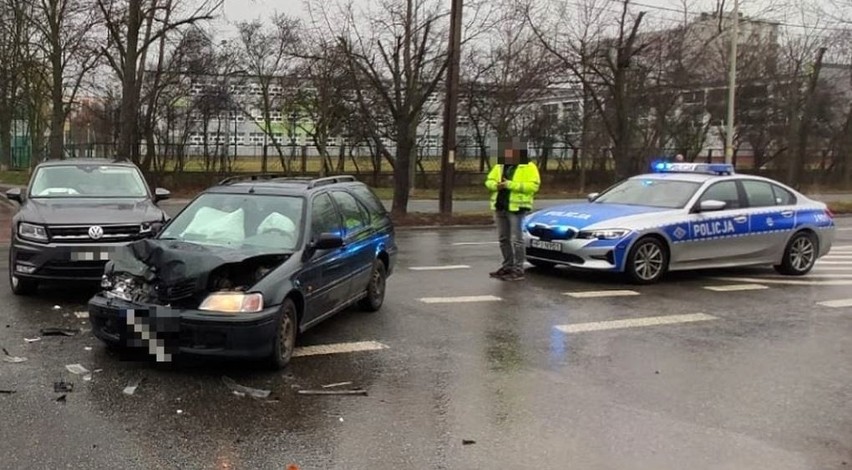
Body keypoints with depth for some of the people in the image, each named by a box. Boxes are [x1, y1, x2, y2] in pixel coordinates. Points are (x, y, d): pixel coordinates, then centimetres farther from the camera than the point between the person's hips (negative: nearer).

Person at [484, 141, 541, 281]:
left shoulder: (529, 167, -4)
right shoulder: (500, 166, 15)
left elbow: (533, 186, -15)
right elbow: (489, 181, 16)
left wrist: (510, 185, -20)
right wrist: (496, 185, -9)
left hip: (516, 207, -7)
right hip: (500, 206, 7)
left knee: (516, 239, -7)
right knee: (503, 239, 12)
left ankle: (518, 270, -3)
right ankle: (508, 266, 22)